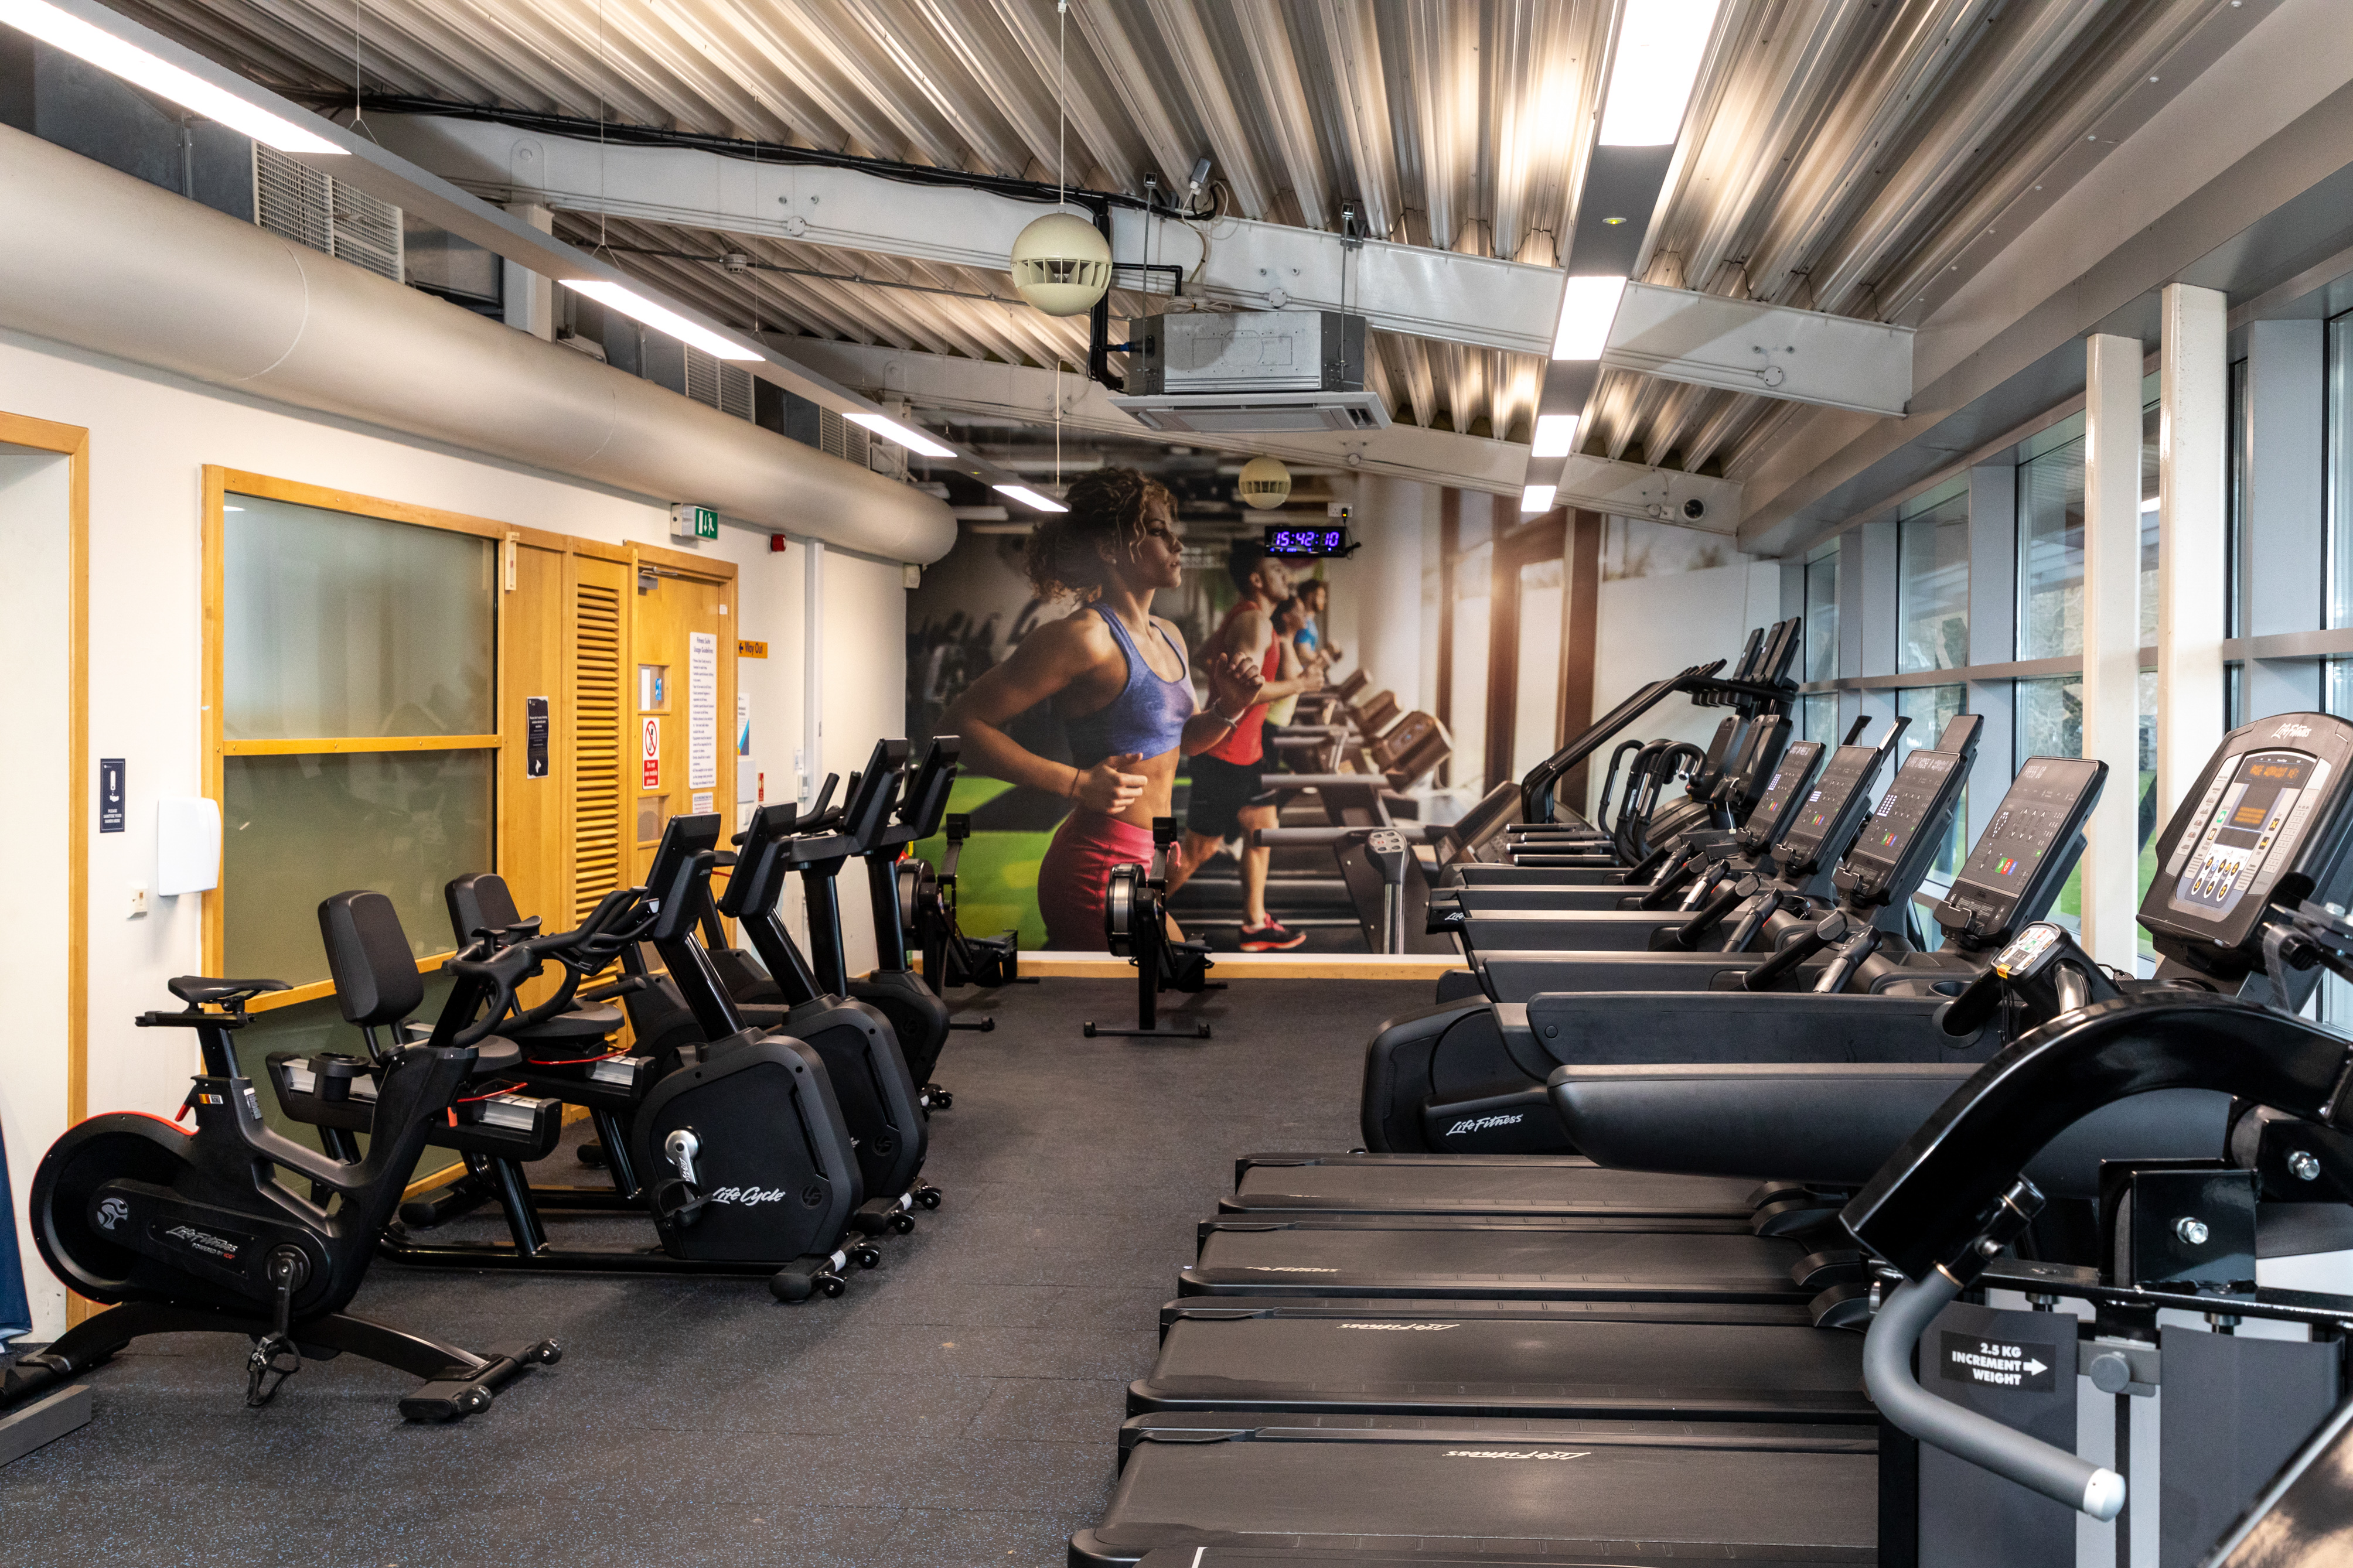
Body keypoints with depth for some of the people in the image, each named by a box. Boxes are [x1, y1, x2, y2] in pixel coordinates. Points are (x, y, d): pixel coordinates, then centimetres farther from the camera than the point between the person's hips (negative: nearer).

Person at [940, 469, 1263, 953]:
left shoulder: (1168, 637, 12)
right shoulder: (1083, 636, -16)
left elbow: (1184, 739, 27)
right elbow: (961, 723, -19)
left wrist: (1227, 710, 5)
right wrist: (1078, 782, -22)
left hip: (1142, 862, 9)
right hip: (1102, 871, -9)